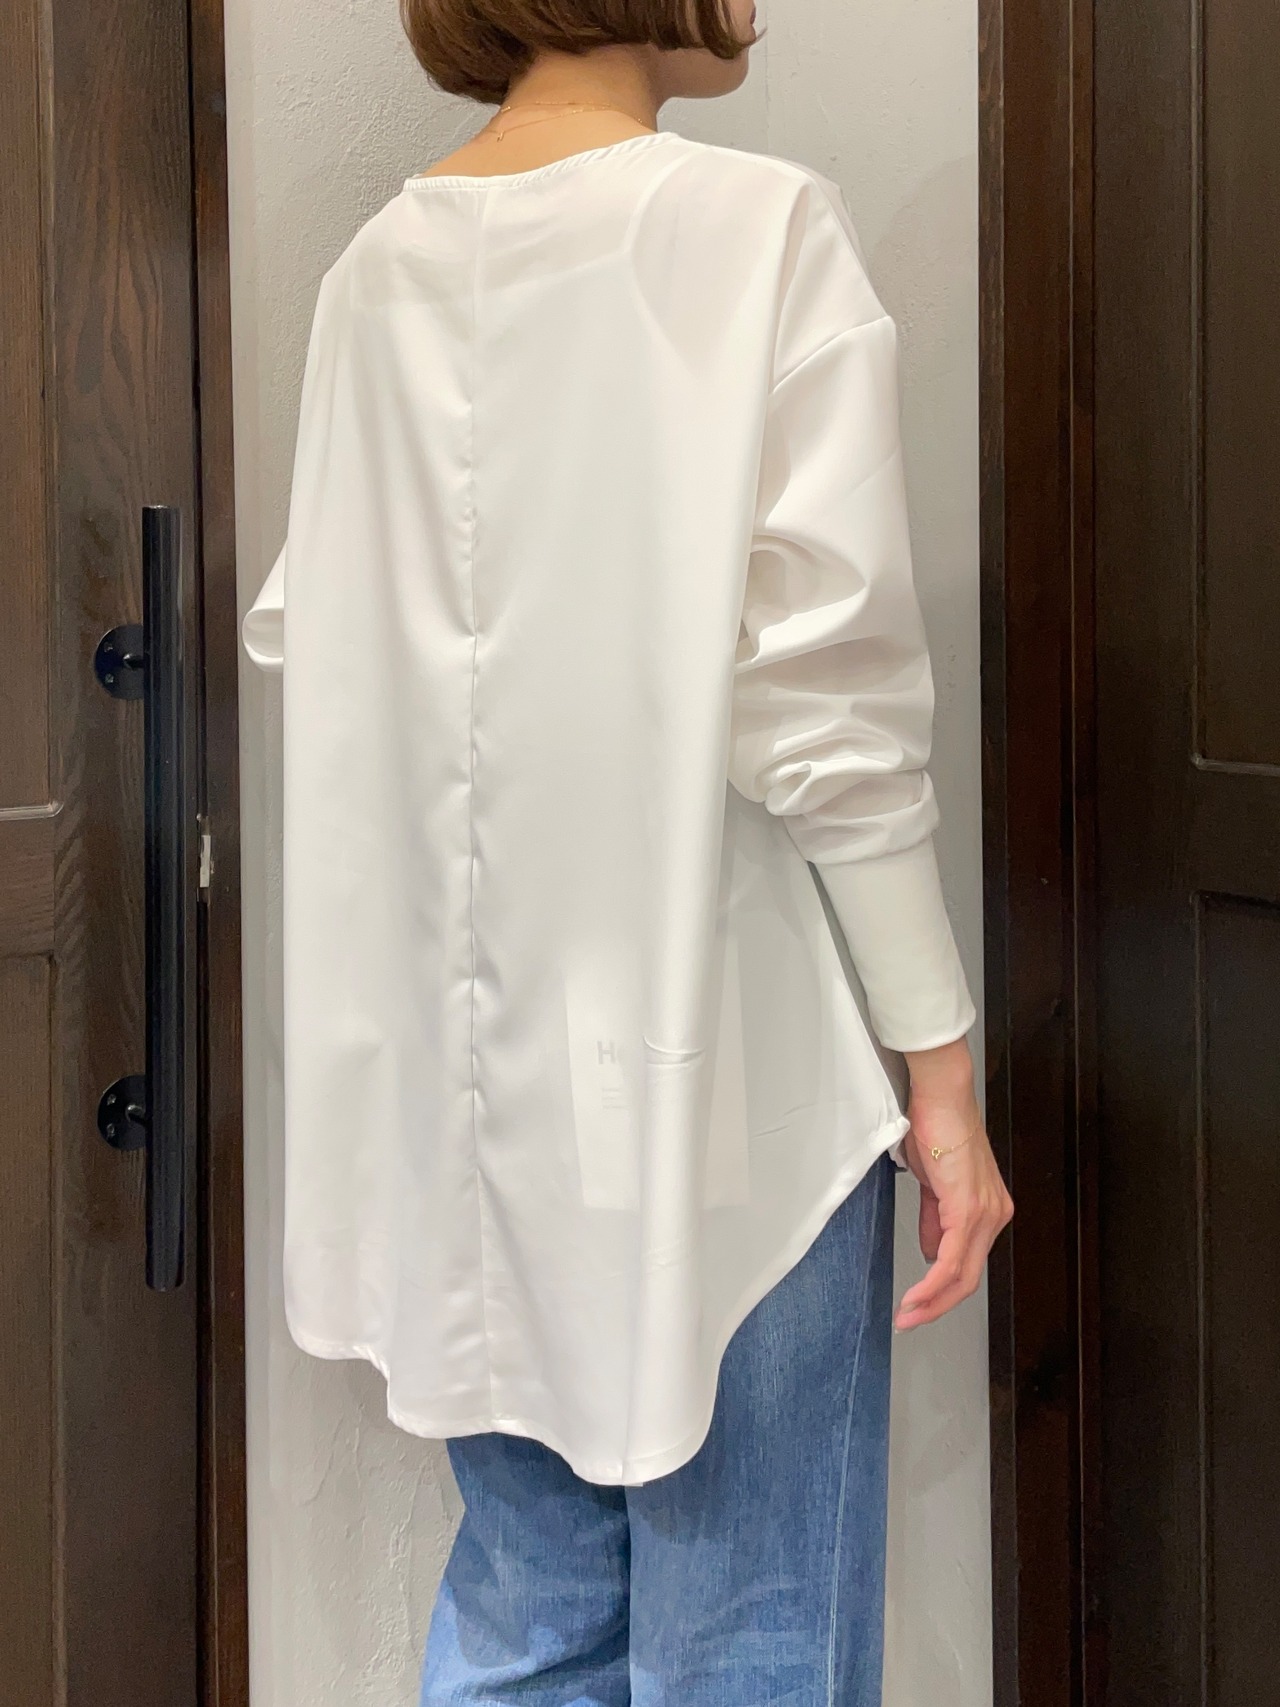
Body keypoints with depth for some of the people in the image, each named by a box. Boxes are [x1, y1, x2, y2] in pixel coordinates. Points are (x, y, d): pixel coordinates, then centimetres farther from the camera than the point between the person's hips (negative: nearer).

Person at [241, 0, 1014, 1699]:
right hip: (706, 1052, -6)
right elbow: (829, 693, -14)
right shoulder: (755, 225, -10)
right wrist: (938, 1065, -8)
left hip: (469, 1063, 6)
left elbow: (309, 648, 11)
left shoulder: (381, 267, 7)